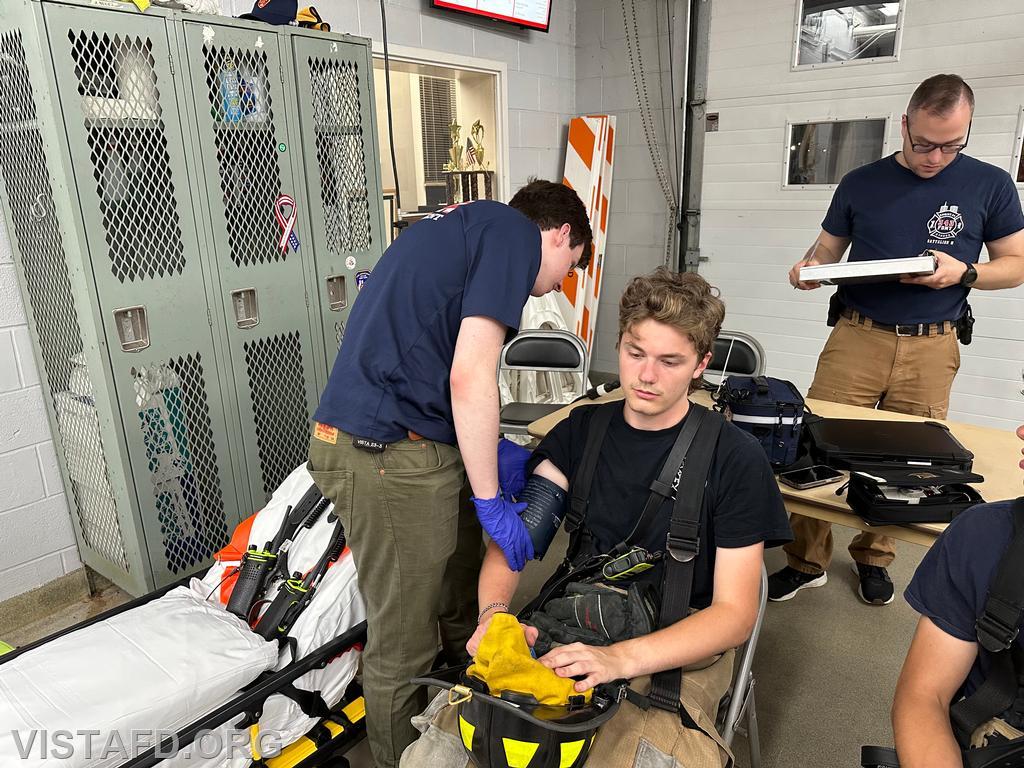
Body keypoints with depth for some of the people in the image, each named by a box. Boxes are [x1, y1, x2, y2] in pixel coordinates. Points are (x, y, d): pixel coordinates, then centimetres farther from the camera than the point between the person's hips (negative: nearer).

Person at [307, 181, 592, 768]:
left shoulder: (462, 227, 22)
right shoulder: (515, 232, -6)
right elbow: (470, 378, -17)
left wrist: (491, 449, 17)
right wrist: (491, 499, -8)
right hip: (391, 458, -10)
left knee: (460, 613, 22)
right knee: (404, 649, 8)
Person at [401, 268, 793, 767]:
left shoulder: (737, 459, -7)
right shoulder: (581, 430, 5)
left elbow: (734, 612, -10)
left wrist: (620, 659, -26)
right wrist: (494, 609, -23)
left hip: (676, 652, -1)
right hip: (576, 634, 2)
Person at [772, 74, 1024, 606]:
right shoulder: (861, 184, 5)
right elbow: (828, 248, 13)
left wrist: (964, 272, -12)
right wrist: (808, 269, -10)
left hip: (931, 349, 0)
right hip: (856, 337, 0)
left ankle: (874, 557, 27)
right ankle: (807, 560, 10)